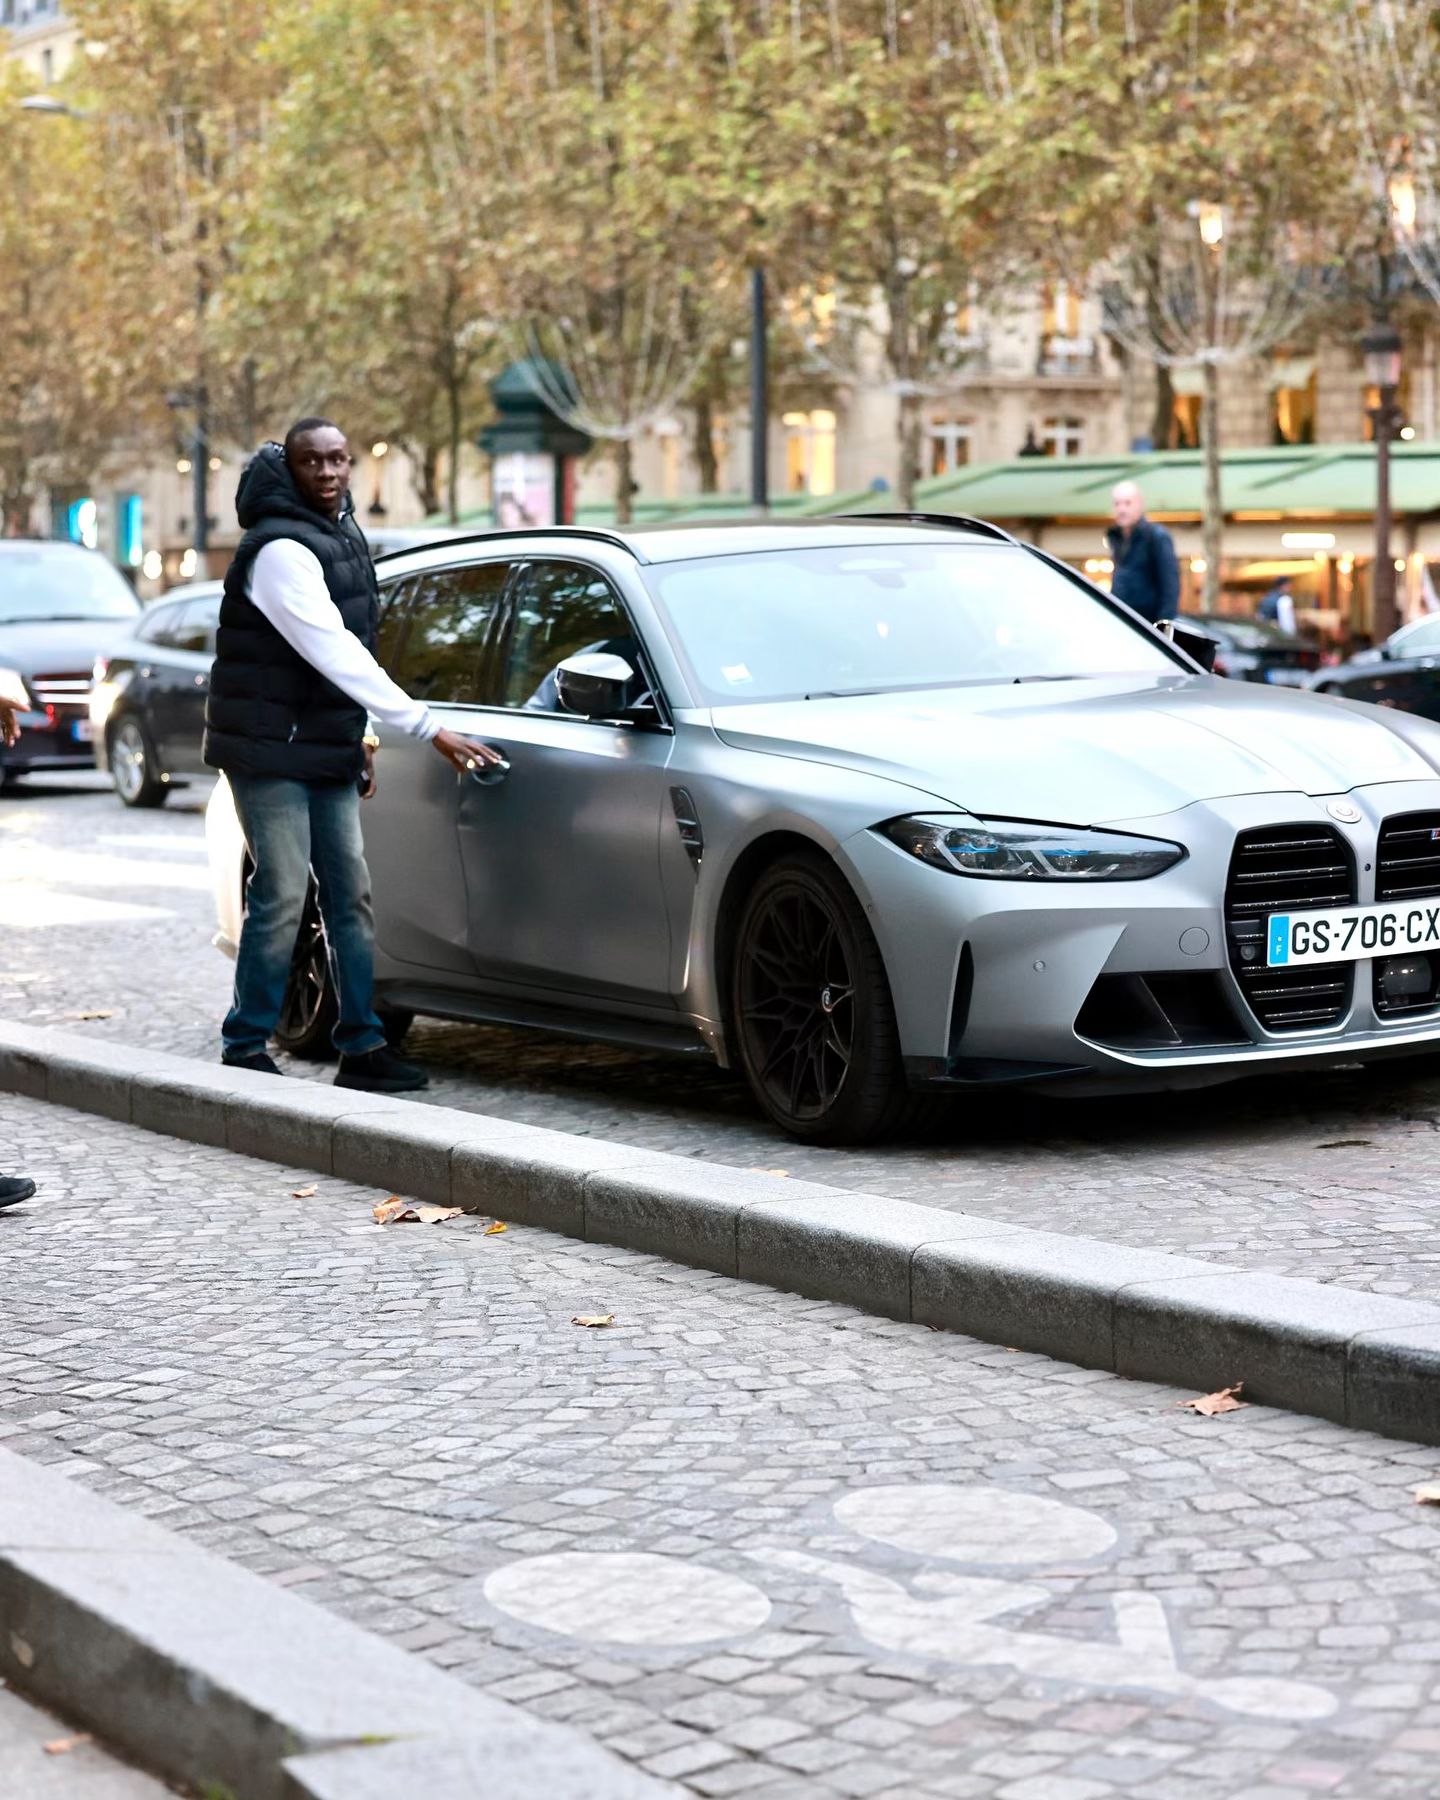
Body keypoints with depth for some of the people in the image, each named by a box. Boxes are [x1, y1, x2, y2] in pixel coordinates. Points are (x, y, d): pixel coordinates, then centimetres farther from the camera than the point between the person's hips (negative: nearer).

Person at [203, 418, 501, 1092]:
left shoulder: (343, 537, 12)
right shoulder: (280, 549, -19)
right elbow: (336, 655, -25)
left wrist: (359, 738, 16)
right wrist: (430, 730, -25)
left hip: (325, 750, 9)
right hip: (270, 750, -9)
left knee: (350, 893, 8)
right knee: (282, 897, -7)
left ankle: (361, 1046, 12)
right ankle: (245, 1049, 2)